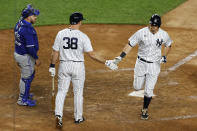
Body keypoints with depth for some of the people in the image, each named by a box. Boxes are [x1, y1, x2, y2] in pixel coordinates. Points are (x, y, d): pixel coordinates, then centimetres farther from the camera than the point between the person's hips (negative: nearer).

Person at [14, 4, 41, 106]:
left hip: (18, 53, 10)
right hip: (25, 57, -10)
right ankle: (22, 99, 21)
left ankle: (24, 93, 43)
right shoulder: (28, 29, -27)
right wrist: (36, 58, -15)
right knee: (27, 77, 7)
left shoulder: (19, 24, 3)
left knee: (30, 74, 27)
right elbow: (30, 46, -26)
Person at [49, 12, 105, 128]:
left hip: (64, 66, 2)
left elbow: (55, 52, -1)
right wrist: (105, 62, -6)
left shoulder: (61, 34, -4)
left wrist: (52, 66, 9)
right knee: (78, 93, 12)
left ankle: (58, 115, -7)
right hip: (78, 66, -2)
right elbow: (91, 54, -14)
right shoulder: (83, 36, -11)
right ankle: (78, 117, 23)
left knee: (61, 91, 10)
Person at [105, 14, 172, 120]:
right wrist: (120, 58, -20)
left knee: (148, 90, -2)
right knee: (137, 87, 9)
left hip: (154, 65, 0)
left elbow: (168, 45, 12)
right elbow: (130, 44, -13)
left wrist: (164, 56, -4)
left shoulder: (163, 35, -9)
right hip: (141, 63, 0)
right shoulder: (141, 33, -16)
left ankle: (144, 110, 19)